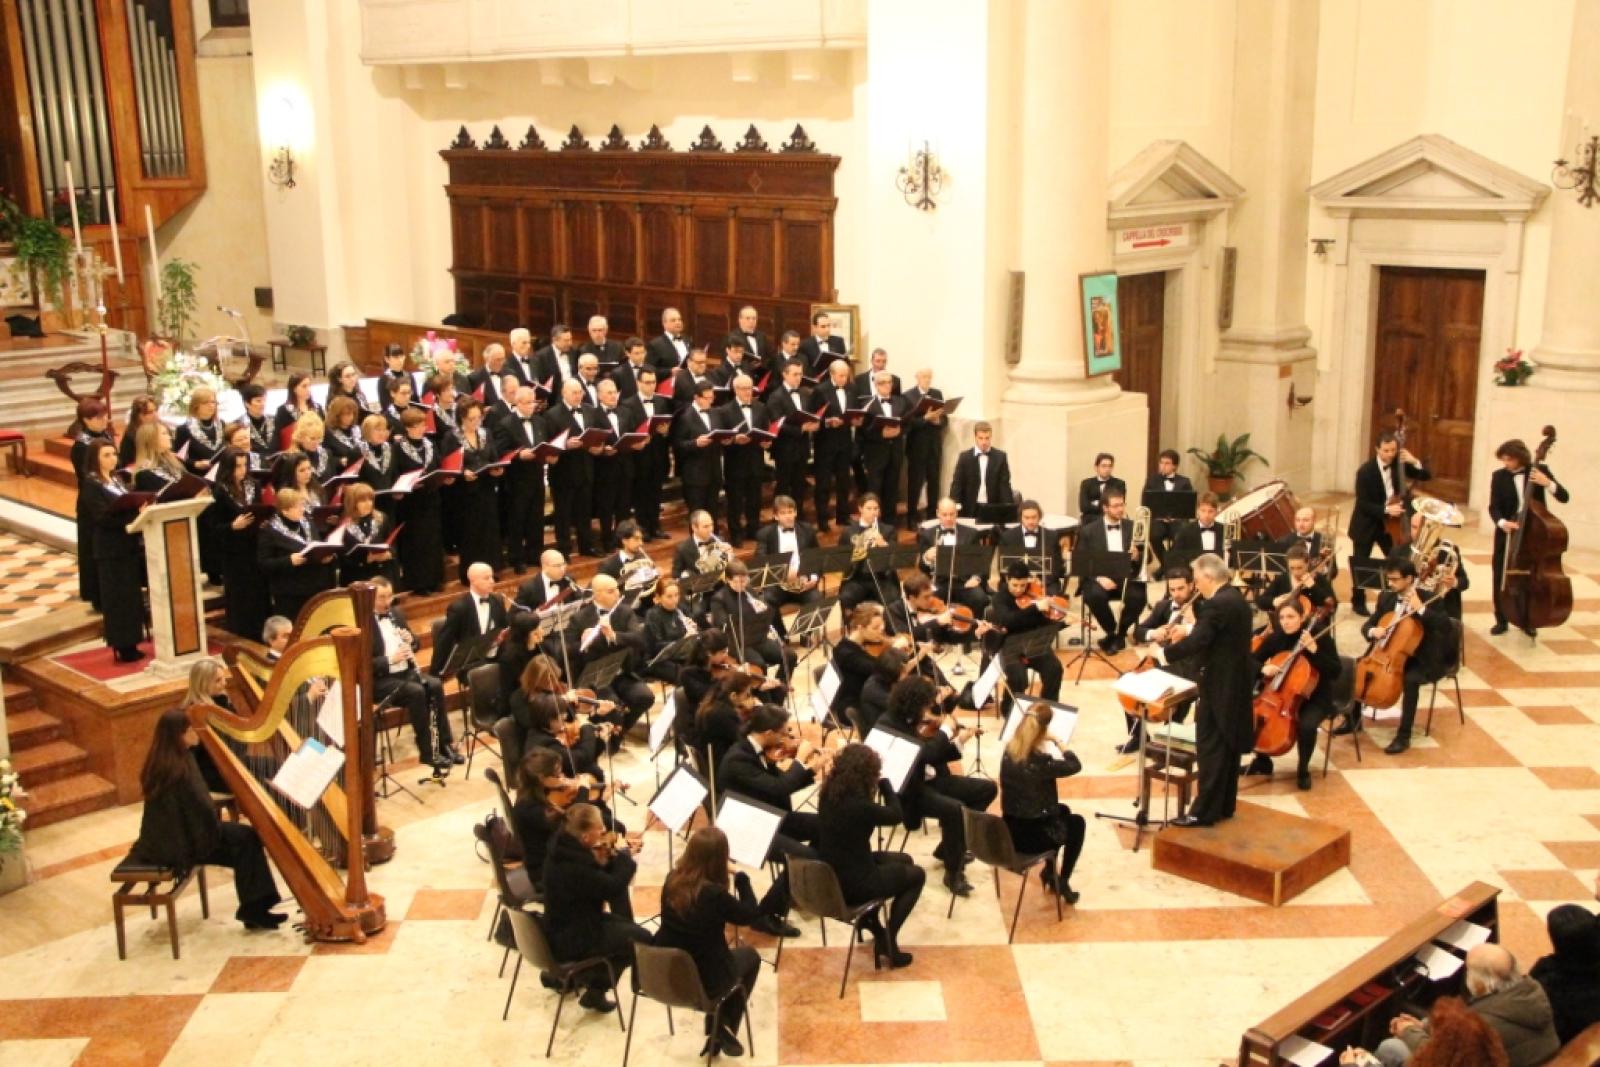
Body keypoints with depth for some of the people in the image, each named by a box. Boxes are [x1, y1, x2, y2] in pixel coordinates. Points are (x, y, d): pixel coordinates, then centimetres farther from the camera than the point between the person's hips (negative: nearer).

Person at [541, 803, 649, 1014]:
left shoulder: (566, 848, -2)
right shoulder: (573, 865, -32)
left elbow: (599, 880, 6)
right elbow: (613, 887, -28)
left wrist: (609, 857, -12)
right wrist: (625, 856, -13)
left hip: (564, 927, 10)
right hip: (570, 940, -10)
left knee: (624, 925, 23)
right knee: (641, 938, -1)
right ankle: (595, 992, 8)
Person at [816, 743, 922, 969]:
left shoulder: (828, 794, -5)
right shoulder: (859, 805, -29)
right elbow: (896, 815, -10)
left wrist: (877, 785, 1)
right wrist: (884, 782, 2)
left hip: (831, 876, 8)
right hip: (852, 884, -8)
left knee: (903, 860, 27)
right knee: (916, 874, 17)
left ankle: (871, 921, 31)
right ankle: (888, 943, 17)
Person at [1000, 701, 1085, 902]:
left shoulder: (1009, 751, -6)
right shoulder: (1040, 761, -28)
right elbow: (1075, 765, -12)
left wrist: (1048, 747, 3)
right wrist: (1056, 743, -3)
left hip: (1010, 831, 7)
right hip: (1033, 836, -6)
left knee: (1062, 810, 33)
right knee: (1077, 822, 24)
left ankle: (1049, 870, 40)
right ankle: (1062, 882, 27)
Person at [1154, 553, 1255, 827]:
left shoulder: (1219, 604, -21)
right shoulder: (1235, 598, 10)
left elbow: (1197, 642, -26)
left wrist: (1164, 652, -15)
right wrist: (1188, 631, 7)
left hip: (1221, 686, -10)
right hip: (1236, 682, 10)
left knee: (1211, 748, -5)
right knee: (1228, 746, 16)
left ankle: (1205, 811, -1)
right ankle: (1224, 805, 25)